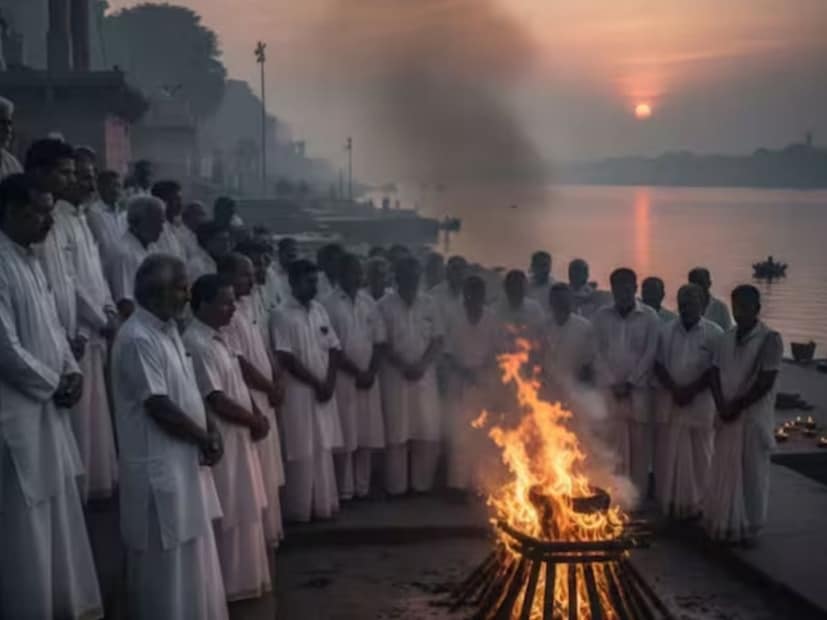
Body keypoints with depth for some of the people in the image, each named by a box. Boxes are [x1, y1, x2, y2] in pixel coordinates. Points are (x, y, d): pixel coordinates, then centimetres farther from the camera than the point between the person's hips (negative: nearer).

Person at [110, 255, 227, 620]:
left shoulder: (168, 330, 10)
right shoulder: (138, 339, -19)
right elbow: (160, 407, -22)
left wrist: (210, 430, 2)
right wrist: (205, 439, -11)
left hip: (186, 462, 9)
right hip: (159, 469, -9)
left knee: (192, 559, 17)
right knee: (168, 565, 1)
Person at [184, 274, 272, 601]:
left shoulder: (219, 337, 10)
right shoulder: (197, 344, -21)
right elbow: (217, 400, -23)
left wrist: (257, 415, 3)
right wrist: (255, 421, -12)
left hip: (239, 437, 10)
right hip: (221, 442, -10)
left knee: (245, 512, 17)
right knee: (229, 516, 0)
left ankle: (244, 579, 28)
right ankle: (230, 584, 12)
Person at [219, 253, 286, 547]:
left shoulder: (248, 305, 11)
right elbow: (240, 363, -21)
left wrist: (276, 383, 4)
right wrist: (271, 388, -10)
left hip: (264, 398, 10)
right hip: (248, 401, -10)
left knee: (267, 470, 16)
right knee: (257, 473, -2)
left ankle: (270, 528, 26)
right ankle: (263, 532, 8)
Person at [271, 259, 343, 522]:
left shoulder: (320, 310, 10)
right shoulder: (282, 315, -10)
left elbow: (333, 349, 10)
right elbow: (286, 359, -15)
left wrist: (329, 382, -4)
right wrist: (315, 383, -12)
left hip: (324, 390, 6)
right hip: (299, 392, -6)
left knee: (323, 449, 10)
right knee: (302, 453, -2)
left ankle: (323, 505, 18)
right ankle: (299, 509, 7)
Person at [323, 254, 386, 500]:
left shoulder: (369, 303, 9)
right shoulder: (330, 304, -7)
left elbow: (379, 341, 9)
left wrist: (371, 371, -4)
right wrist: (356, 372, -10)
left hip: (369, 378, 5)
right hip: (343, 377, -5)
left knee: (367, 435, 7)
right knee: (345, 436, -3)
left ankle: (363, 487, 16)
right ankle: (344, 490, 3)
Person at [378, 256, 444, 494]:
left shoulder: (428, 305, 7)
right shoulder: (385, 305, -3)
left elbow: (438, 341, 4)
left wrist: (422, 365, -10)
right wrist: (404, 366, -14)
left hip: (425, 375, 3)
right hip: (395, 376, -3)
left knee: (429, 431, 3)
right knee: (396, 432, 0)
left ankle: (422, 482, 16)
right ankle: (396, 486, 9)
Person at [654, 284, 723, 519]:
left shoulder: (714, 334, -3)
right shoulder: (666, 331, 7)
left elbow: (716, 370, -5)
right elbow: (658, 365, 4)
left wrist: (691, 390, -11)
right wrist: (674, 389, -10)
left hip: (700, 403, -2)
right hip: (669, 402, 3)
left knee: (698, 456, 3)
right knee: (668, 455, 4)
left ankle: (694, 503, 10)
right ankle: (670, 502, 12)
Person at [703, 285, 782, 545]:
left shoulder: (770, 340, -9)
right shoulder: (727, 337, 9)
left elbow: (765, 383, -14)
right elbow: (716, 373, 8)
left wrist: (736, 406, -13)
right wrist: (721, 405, -7)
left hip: (754, 418, -5)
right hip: (727, 416, 5)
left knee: (751, 474, 2)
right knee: (723, 472, 11)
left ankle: (749, 527, 13)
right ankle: (724, 523, 23)